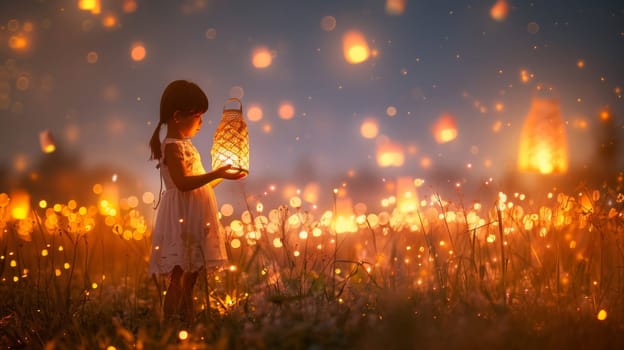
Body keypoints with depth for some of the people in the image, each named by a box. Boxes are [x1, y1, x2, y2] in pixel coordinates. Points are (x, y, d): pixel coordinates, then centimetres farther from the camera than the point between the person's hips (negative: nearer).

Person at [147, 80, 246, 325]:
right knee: (178, 277, -9)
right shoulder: (172, 146, -11)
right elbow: (183, 182, -25)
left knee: (191, 276, 13)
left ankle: (186, 322, 20)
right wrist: (216, 174, -27)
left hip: (194, 220, 10)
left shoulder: (185, 145, 19)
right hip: (181, 218, -10)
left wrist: (221, 175, 17)